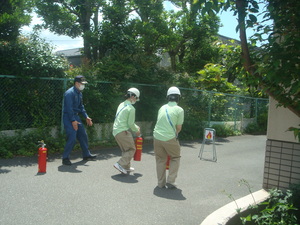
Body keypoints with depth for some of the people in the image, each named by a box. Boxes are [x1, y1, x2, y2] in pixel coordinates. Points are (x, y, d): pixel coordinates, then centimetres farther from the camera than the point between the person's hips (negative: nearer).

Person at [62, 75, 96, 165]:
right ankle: (65, 158, 0)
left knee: (83, 135, 13)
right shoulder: (70, 93, -17)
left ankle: (86, 155, 26)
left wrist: (86, 117, 12)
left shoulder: (79, 93, 13)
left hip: (76, 117, 9)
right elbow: (69, 108, -21)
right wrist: (73, 121, -24)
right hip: (69, 118, -9)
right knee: (72, 138, -13)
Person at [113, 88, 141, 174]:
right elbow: (130, 124, -11)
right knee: (131, 149, 2)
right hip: (123, 131, -9)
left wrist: (136, 127, 22)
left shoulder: (121, 105, 14)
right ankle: (120, 164, -8)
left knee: (125, 150, 19)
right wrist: (137, 130, 6)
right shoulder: (131, 108, -12)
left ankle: (126, 167, 23)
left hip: (116, 131, 9)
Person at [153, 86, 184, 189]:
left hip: (157, 137, 4)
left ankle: (161, 183, 20)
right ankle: (170, 181, 11)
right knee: (175, 157, 17)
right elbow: (179, 127, -1)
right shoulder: (179, 110, -3)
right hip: (170, 138, -4)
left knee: (160, 159, 17)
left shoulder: (162, 108, 10)